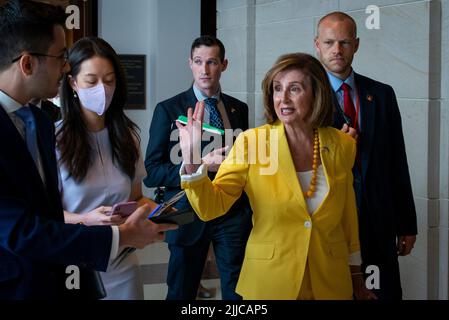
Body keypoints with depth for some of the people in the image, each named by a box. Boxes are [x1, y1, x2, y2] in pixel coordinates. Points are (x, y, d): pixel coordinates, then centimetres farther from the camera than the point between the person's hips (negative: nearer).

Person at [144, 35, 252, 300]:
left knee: (238, 292, 5)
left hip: (234, 214, 3)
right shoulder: (169, 110, -4)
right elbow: (151, 173, -8)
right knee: (181, 293, 8)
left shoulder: (239, 109, 7)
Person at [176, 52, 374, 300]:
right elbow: (211, 207, -15)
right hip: (269, 284, -2)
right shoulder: (251, 142, -11)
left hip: (330, 283, 2)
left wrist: (356, 275, 14)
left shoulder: (342, 145, -3)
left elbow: (347, 214, 8)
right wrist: (192, 162, -31)